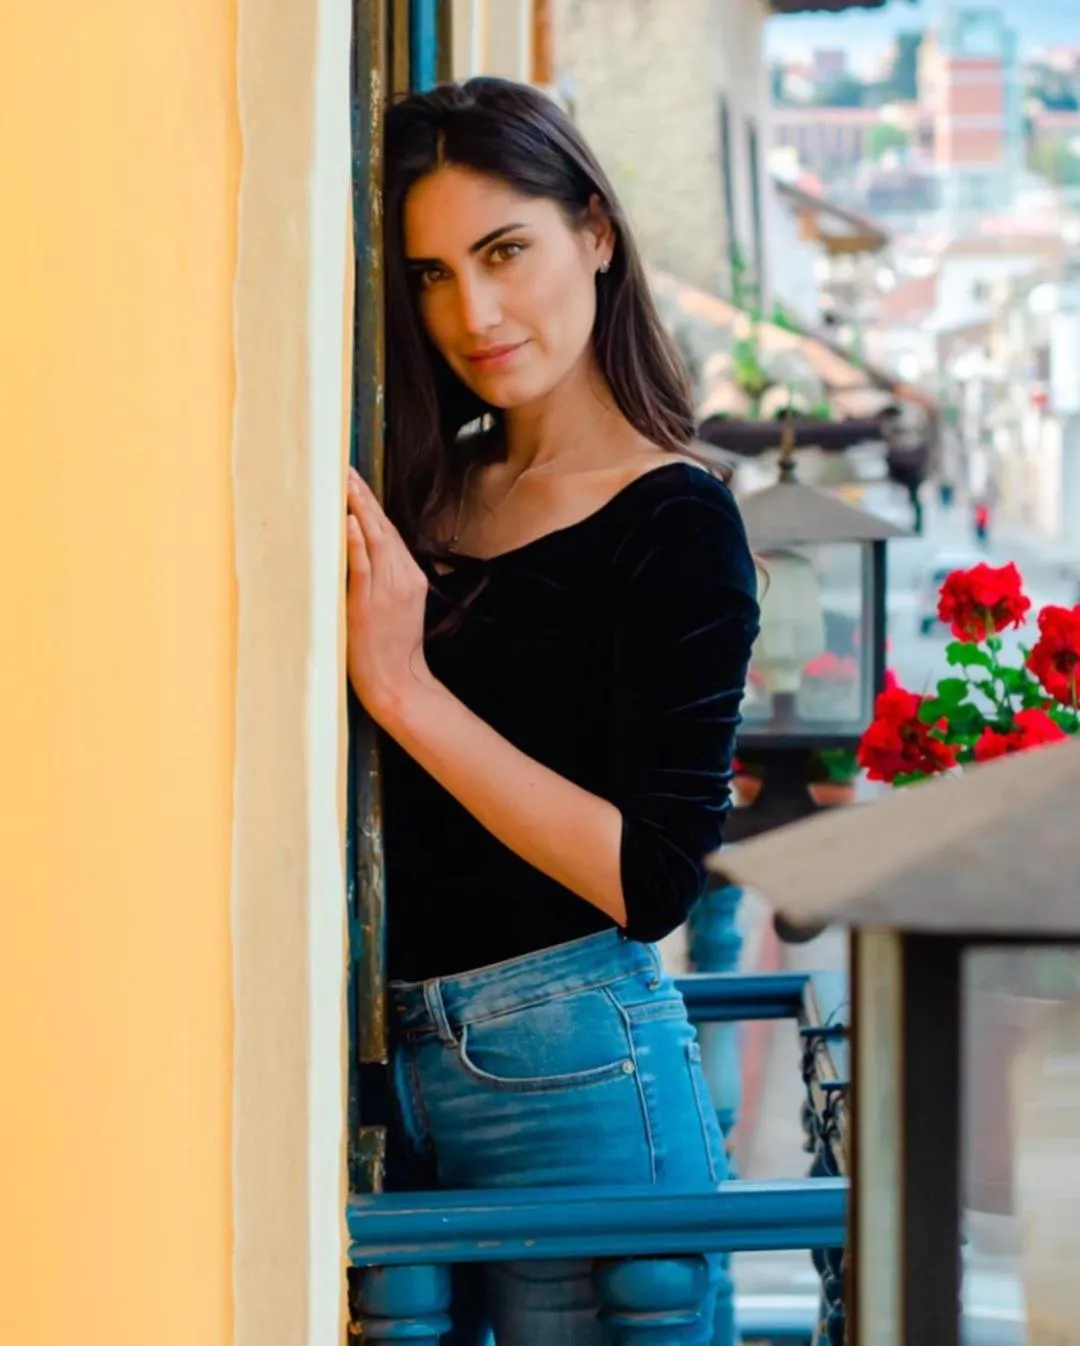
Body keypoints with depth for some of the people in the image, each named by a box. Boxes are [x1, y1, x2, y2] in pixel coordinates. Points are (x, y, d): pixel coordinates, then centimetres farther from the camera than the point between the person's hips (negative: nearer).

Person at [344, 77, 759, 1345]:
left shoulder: (677, 524, -8)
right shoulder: (427, 493, 10)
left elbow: (650, 879, -16)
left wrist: (407, 688, -18)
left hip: (573, 1064, -6)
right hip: (392, 1055, 6)